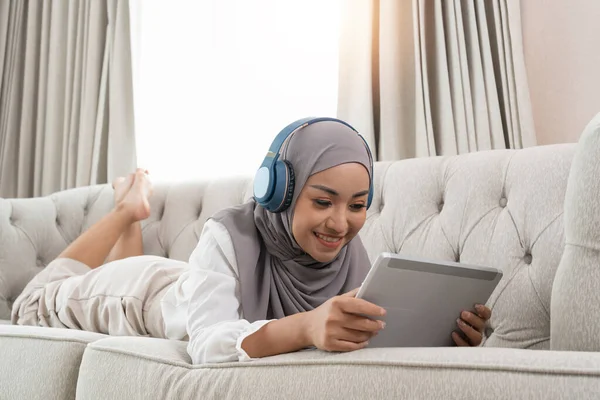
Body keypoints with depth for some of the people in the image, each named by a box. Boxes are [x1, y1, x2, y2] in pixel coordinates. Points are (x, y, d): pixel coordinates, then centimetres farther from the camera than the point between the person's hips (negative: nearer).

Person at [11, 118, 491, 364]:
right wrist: (304, 326, -74)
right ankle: (129, 208, 33)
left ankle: (132, 218, 51)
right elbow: (208, 342, -56)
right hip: (150, 294, -4)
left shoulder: (350, 254, -31)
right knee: (39, 301, 27)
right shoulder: (231, 235, -44)